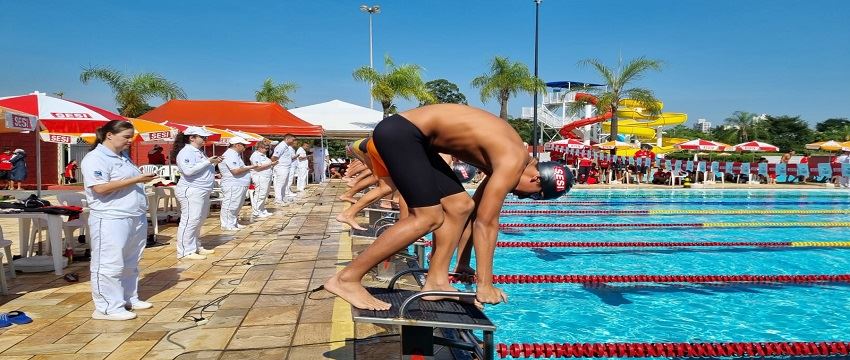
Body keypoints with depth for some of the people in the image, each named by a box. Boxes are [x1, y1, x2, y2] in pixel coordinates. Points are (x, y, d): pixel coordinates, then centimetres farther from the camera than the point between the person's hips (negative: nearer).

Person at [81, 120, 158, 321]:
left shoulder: (123, 156, 17)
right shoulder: (95, 158, -12)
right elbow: (100, 188, -23)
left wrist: (144, 179, 9)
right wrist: (135, 180, -21)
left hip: (136, 218, 9)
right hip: (111, 220, -9)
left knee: (130, 264, 17)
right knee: (110, 265, -3)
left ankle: (129, 299, 28)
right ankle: (107, 308, 4)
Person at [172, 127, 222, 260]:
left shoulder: (197, 152, 19)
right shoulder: (186, 152, -12)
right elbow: (188, 170, -25)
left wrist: (214, 163, 10)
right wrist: (208, 161, -20)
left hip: (202, 191, 11)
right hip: (191, 191, -11)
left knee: (198, 221, 14)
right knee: (190, 220, -11)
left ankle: (196, 247, 22)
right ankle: (185, 252, -8)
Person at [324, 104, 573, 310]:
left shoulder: (504, 159, 13)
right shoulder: (513, 163, -15)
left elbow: (477, 213, 18)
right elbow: (486, 223, -16)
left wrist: (464, 264, 22)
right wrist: (485, 284, -10)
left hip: (407, 136, 10)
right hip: (398, 134, -10)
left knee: (461, 205, 6)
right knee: (428, 217, -14)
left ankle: (436, 281, 5)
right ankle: (346, 279, -13)